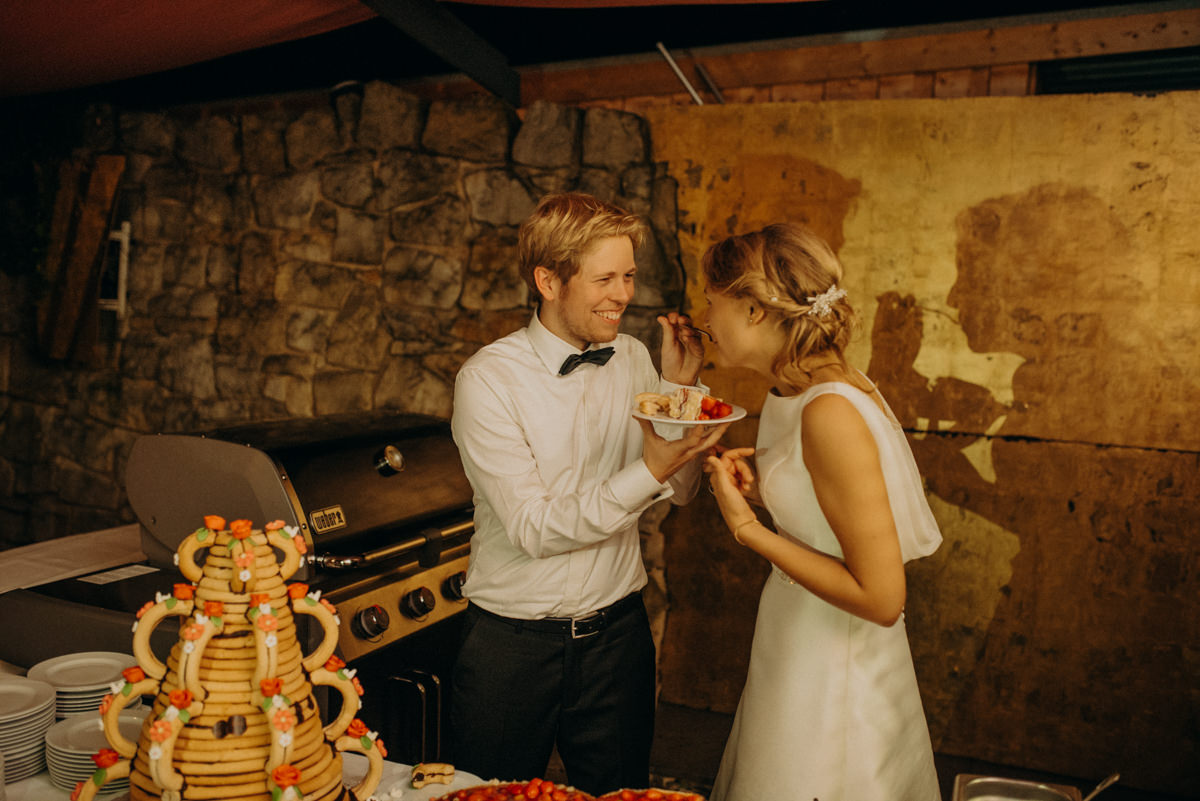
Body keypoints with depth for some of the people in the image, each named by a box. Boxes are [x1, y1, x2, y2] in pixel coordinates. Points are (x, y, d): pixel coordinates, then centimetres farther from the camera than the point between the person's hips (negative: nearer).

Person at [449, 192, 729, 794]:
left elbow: (680, 490, 3)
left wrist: (680, 387, -10)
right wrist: (649, 470, -29)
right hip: (512, 643, -3)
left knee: (618, 791, 18)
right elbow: (533, 529, -20)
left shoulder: (633, 360, 0)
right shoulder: (488, 378, -15)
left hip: (616, 632, 4)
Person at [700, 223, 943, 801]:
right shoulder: (799, 393, 2)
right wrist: (761, 486, -2)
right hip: (796, 655, 8)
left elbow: (880, 597, -25)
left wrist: (747, 527, -22)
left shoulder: (831, 413, -26)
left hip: (833, 685, -8)